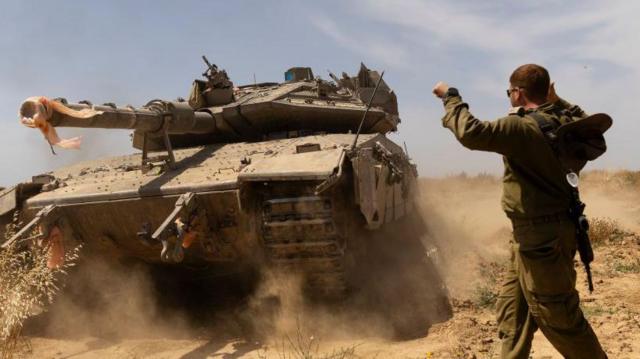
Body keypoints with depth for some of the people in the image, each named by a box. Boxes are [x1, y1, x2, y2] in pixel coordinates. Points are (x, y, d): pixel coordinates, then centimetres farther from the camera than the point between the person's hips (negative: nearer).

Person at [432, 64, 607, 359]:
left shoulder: (523, 127, -21)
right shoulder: (563, 122, 7)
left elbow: (471, 133, -32)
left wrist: (450, 97, -16)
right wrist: (558, 101, 20)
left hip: (541, 237, -10)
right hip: (544, 232, 10)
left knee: (557, 317, 4)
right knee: (511, 308, 17)